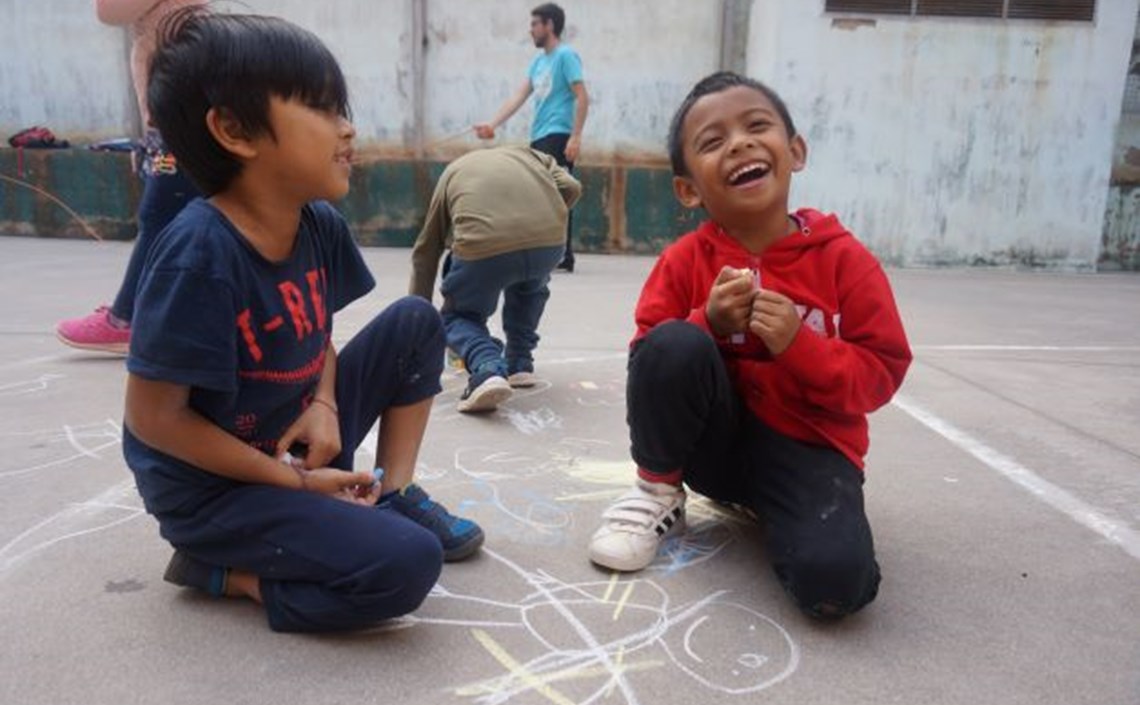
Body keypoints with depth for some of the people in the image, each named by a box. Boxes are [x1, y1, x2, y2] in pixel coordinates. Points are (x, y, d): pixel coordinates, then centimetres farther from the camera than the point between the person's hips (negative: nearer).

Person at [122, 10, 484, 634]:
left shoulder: (320, 227, -6)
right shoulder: (199, 254, -28)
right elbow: (155, 418, -22)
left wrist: (325, 405, -8)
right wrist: (296, 482, -16)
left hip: (298, 447, 8)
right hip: (211, 487, -7)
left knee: (415, 323, 1)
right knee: (407, 564, -23)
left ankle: (392, 497, 10)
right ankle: (220, 569, -2)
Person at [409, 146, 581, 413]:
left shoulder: (452, 172, 32)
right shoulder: (530, 154, 35)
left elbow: (425, 252, 33)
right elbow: (571, 188, 15)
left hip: (483, 245, -2)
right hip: (548, 242, 3)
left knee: (456, 318, 21)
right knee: (530, 289, 37)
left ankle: (488, 371, -7)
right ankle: (520, 364, 32)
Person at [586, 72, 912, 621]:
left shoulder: (844, 260, -8)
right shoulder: (684, 262, -6)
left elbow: (881, 375, -7)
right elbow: (651, 363, -3)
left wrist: (799, 344, -24)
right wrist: (709, 325, -21)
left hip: (806, 446, 0)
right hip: (714, 438, 1)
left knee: (835, 580, -27)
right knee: (674, 344, -29)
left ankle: (762, 505, 8)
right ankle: (658, 491, -5)